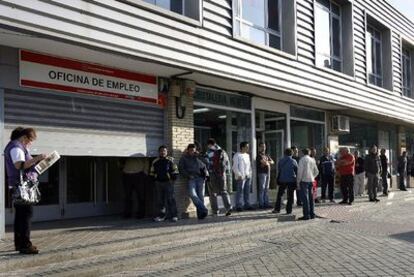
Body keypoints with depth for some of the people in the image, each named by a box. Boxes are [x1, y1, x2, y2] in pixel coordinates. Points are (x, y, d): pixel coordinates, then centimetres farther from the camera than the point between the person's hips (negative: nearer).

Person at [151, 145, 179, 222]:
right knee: (160, 200, 8)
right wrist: (154, 179, 10)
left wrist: (174, 178, -7)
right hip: (158, 183, 4)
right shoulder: (155, 161, 9)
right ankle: (161, 216, 16)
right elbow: (152, 172, 17)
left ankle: (173, 215, -1)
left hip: (168, 182, -4)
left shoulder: (170, 160, -1)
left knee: (170, 199, -6)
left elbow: (175, 170, 0)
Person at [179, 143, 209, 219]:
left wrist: (206, 173, 4)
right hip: (191, 179, -1)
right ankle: (203, 209, -24)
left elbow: (204, 166, 22)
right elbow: (181, 168, 5)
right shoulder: (184, 158, 11)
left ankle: (200, 214, 1)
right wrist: (188, 175, -6)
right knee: (192, 194, -22)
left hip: (200, 178, 1)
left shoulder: (198, 157, 15)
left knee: (201, 196, -3)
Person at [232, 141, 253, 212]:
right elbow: (235, 167, -9)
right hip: (241, 177, -7)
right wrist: (239, 175, -15)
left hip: (248, 176, 7)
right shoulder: (237, 155, -5)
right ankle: (238, 206, -4)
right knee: (240, 191, -7)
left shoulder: (247, 155, 17)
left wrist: (250, 174, 9)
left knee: (247, 192, 9)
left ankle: (247, 205, 15)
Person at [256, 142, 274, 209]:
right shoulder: (259, 155, -4)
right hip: (262, 173, -8)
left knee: (266, 188, 7)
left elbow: (272, 162, 13)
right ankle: (261, 204, -6)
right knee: (262, 188, -8)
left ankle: (266, 203, 11)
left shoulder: (266, 155, 21)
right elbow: (263, 162, -16)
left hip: (268, 173, 8)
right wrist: (268, 163, 3)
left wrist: (267, 162, -5)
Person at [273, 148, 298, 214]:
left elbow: (278, 170, 8)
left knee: (279, 195, 13)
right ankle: (288, 210, 5)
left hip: (282, 180, 2)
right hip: (291, 180, -1)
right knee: (290, 196, 5)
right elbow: (297, 171, -1)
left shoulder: (280, 161, 0)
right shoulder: (293, 161, -7)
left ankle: (277, 209, 12)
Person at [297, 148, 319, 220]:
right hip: (311, 181, 7)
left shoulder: (303, 159, -8)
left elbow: (300, 171, -12)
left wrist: (298, 181, -8)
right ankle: (312, 214, 16)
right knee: (311, 198, 12)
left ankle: (306, 215, -8)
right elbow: (316, 171, 18)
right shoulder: (312, 160, 12)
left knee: (305, 198, -6)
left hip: (304, 180, -7)